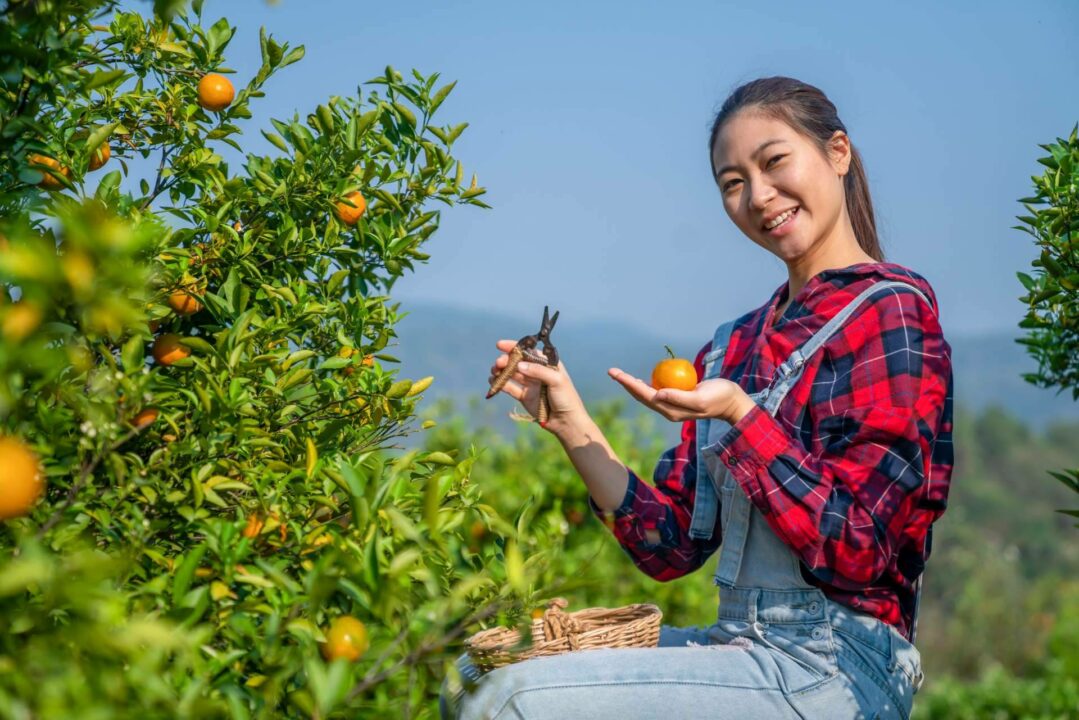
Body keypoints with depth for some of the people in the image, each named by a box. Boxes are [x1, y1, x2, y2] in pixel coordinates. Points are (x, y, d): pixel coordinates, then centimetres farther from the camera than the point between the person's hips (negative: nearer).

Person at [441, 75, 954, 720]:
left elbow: (856, 553, -15)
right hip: (739, 643, 7)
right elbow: (672, 548, 8)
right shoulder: (736, 347, 13)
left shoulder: (891, 311, -9)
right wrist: (573, 428, -2)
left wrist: (741, 417, -22)